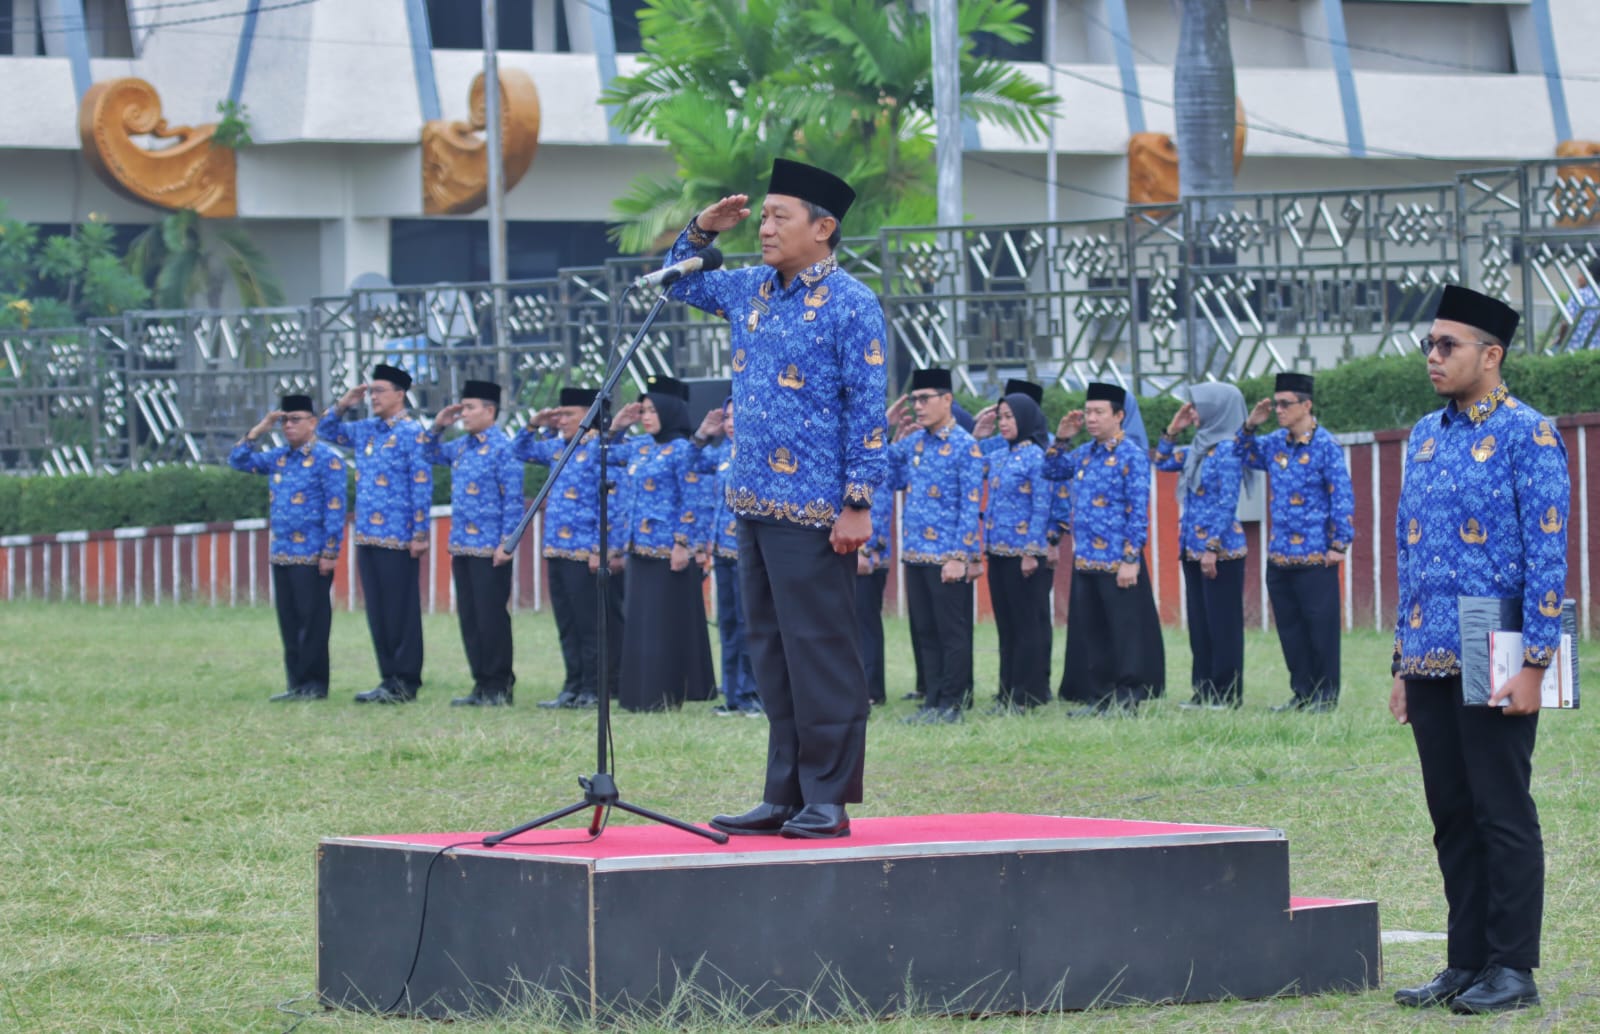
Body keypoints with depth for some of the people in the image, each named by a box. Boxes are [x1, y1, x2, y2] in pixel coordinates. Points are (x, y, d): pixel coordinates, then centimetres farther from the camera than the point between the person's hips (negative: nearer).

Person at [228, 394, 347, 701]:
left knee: (312, 622, -3)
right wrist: (259, 430, 7)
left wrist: (330, 552, -15)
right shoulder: (278, 457, 14)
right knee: (289, 622, 8)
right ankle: (297, 683, 13)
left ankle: (314, 684, 2)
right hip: (282, 555, 7)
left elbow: (336, 509, -11)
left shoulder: (326, 460, -7)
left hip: (312, 557, -7)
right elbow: (238, 461, 18)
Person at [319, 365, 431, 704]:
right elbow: (326, 431, 27)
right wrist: (343, 405, 8)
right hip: (367, 536, 8)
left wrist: (420, 534, -15)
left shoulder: (412, 434, -8)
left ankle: (405, 682, 1)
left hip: (398, 539, -8)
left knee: (401, 611, -3)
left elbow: (421, 486, -11)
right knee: (377, 611, 9)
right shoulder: (365, 431, 14)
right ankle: (389, 678, 14)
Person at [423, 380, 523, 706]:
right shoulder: (462, 446, 13)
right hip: (462, 546, 8)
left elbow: (513, 500, -13)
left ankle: (499, 688, 3)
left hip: (490, 549, -8)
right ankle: (482, 685, 15)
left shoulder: (502, 448, -11)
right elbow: (431, 455, 31)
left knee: (491, 617, -3)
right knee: (469, 618, 9)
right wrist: (437, 426, 13)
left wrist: (507, 543, -17)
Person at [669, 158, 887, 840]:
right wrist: (703, 229, 9)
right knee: (772, 654, 10)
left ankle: (828, 801, -1)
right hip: (756, 502, 8)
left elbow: (867, 410, -12)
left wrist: (858, 503, -17)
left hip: (815, 511, -8)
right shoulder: (750, 290, 12)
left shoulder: (849, 304, -9)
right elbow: (678, 284, 28)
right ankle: (784, 796, 15)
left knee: (819, 654, -5)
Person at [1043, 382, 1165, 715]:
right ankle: (1096, 696, 18)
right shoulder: (1084, 454, 12)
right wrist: (1061, 439, 11)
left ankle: (1127, 698, 3)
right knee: (1089, 632, 11)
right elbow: (1052, 472, 27)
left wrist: (1131, 560, -17)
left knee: (1126, 631, -1)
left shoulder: (1132, 457, -10)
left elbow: (1139, 512, -13)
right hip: (1085, 561, 8)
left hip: (1117, 563, -8)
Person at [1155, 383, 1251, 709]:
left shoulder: (1227, 448, -12)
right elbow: (1162, 462, 27)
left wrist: (1212, 548, -19)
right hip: (1193, 549, 9)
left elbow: (1228, 503, -17)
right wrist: (1173, 430, 13)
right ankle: (1204, 691, 15)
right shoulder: (1199, 447, 13)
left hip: (1221, 550, -9)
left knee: (1222, 623, -3)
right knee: (1199, 623, 10)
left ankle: (1227, 694, 1)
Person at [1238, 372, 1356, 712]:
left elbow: (1343, 497, -10)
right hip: (1280, 554, 7)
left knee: (1320, 626, -1)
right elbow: (1246, 457, 26)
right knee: (1289, 627, 9)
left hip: (1315, 556, -7)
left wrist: (1340, 544, -12)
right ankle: (1302, 693, 17)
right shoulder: (1276, 443, 9)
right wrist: (1250, 426, 8)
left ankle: (1326, 695, 6)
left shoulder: (1325, 446, -9)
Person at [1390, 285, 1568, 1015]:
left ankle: (1512, 969, 3)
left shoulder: (1527, 435, -7)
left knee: (1504, 815, -2)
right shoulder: (1426, 436, 13)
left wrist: (1533, 664, -17)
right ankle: (1467, 962, 16)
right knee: (1452, 817, 10)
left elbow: (1548, 556, -12)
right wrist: (1403, 663, 15)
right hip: (1431, 665, 7)